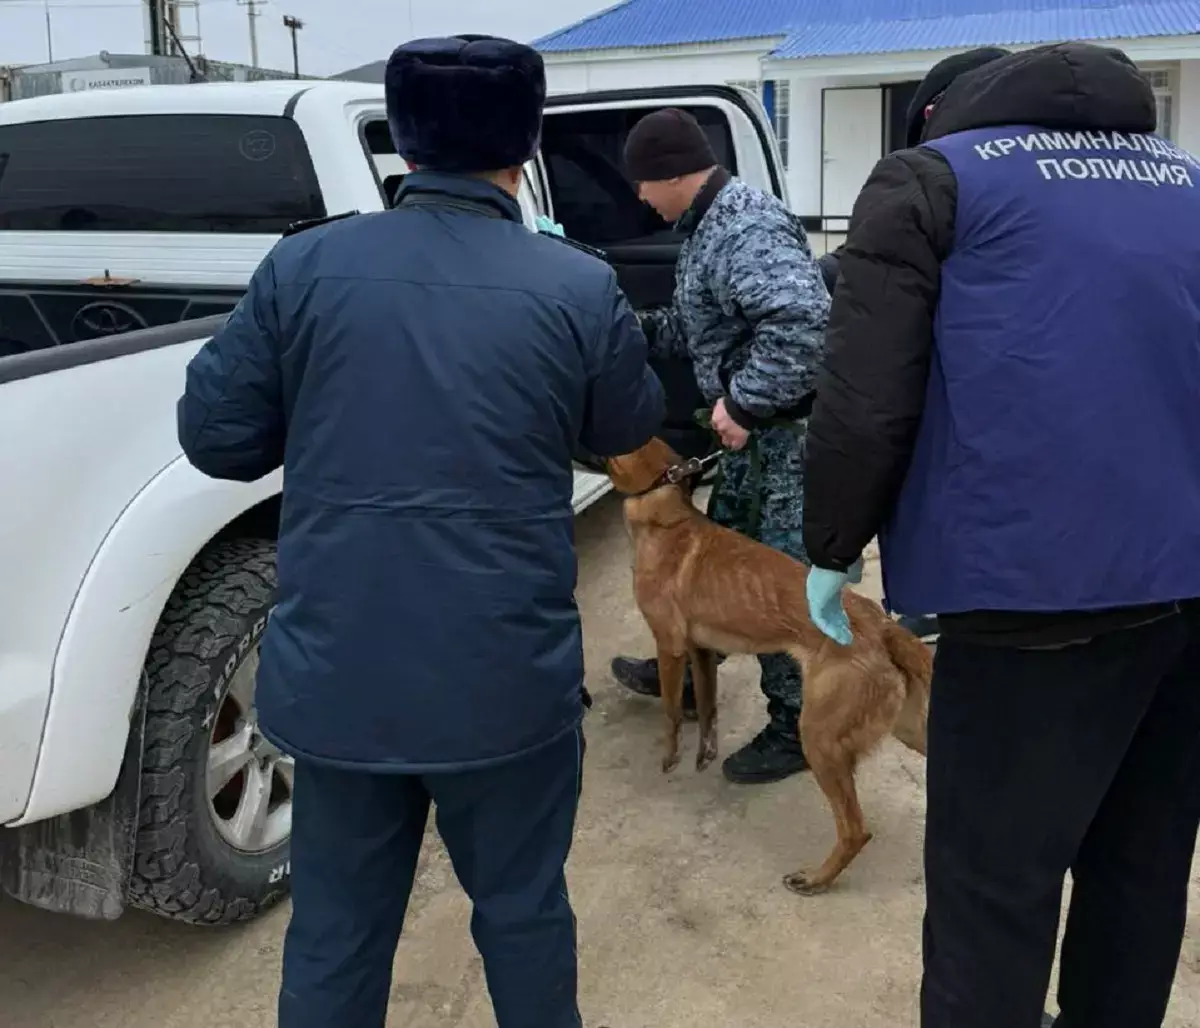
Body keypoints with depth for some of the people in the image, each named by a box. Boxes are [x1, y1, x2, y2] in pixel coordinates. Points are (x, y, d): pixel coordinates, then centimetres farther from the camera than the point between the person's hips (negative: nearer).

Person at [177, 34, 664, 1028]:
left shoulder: (303, 266, -5)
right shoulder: (580, 288, -7)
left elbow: (215, 437, 1)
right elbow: (629, 429, 10)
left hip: (337, 672, 2)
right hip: (508, 677, -1)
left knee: (337, 930, 19)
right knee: (522, 912, 20)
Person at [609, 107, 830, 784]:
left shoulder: (745, 227, -22)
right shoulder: (708, 225, 13)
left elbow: (802, 316, -37)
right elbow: (699, 326, 23)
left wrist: (744, 403, -30)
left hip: (789, 428, -11)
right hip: (756, 428, 11)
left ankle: (798, 724, 14)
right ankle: (687, 670, 41)